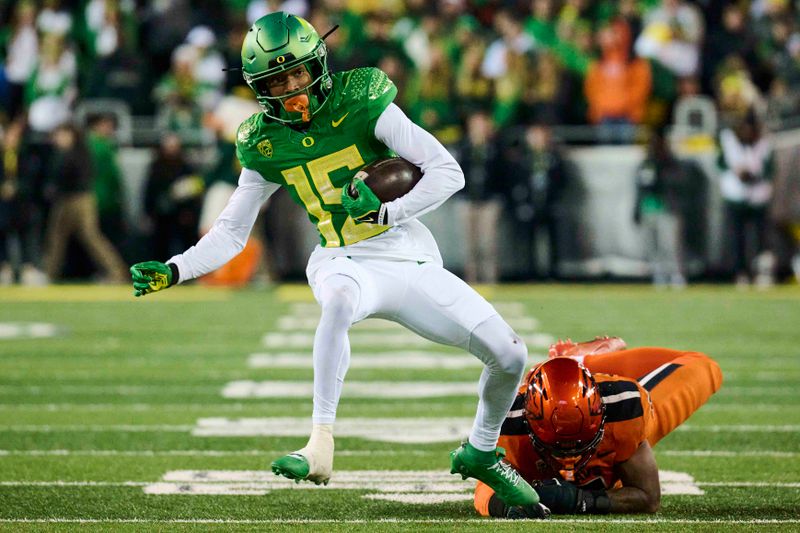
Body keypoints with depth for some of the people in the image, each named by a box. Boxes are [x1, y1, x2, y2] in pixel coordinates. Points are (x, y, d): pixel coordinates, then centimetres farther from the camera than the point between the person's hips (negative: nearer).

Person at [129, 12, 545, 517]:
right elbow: (230, 233, 11)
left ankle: (482, 453, 23)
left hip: (413, 261, 1)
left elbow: (448, 171, -10)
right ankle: (321, 446, -42)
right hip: (346, 262, -1)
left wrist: (390, 211, -23)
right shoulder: (265, 145, 2)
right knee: (339, 301, -41)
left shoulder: (363, 104, -7)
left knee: (510, 354, -7)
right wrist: (173, 272, -3)